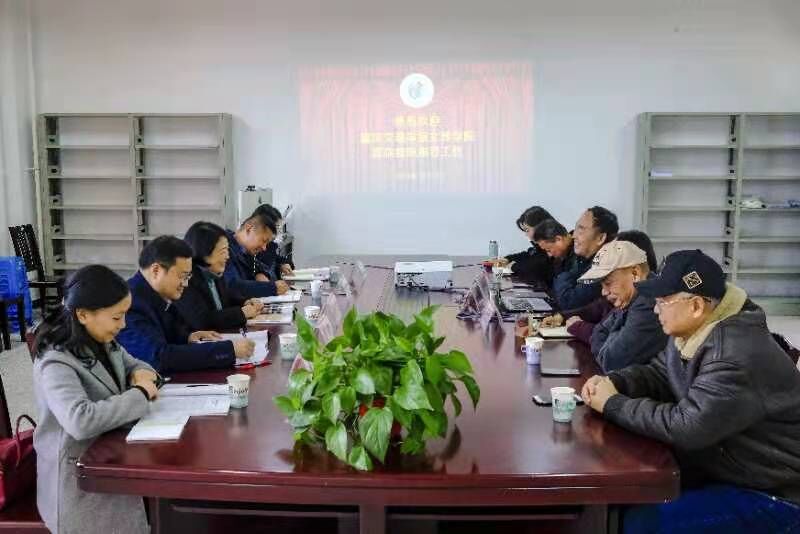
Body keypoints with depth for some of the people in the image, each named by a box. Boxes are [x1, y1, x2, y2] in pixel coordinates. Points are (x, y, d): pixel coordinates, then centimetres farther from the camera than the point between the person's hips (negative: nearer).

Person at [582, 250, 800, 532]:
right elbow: (657, 373, 13)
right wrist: (611, 382, -7)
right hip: (718, 468, 9)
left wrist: (614, 404, -21)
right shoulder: (691, 333, 1)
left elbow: (686, 426, -32)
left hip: (771, 494, -9)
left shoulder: (739, 356, -30)